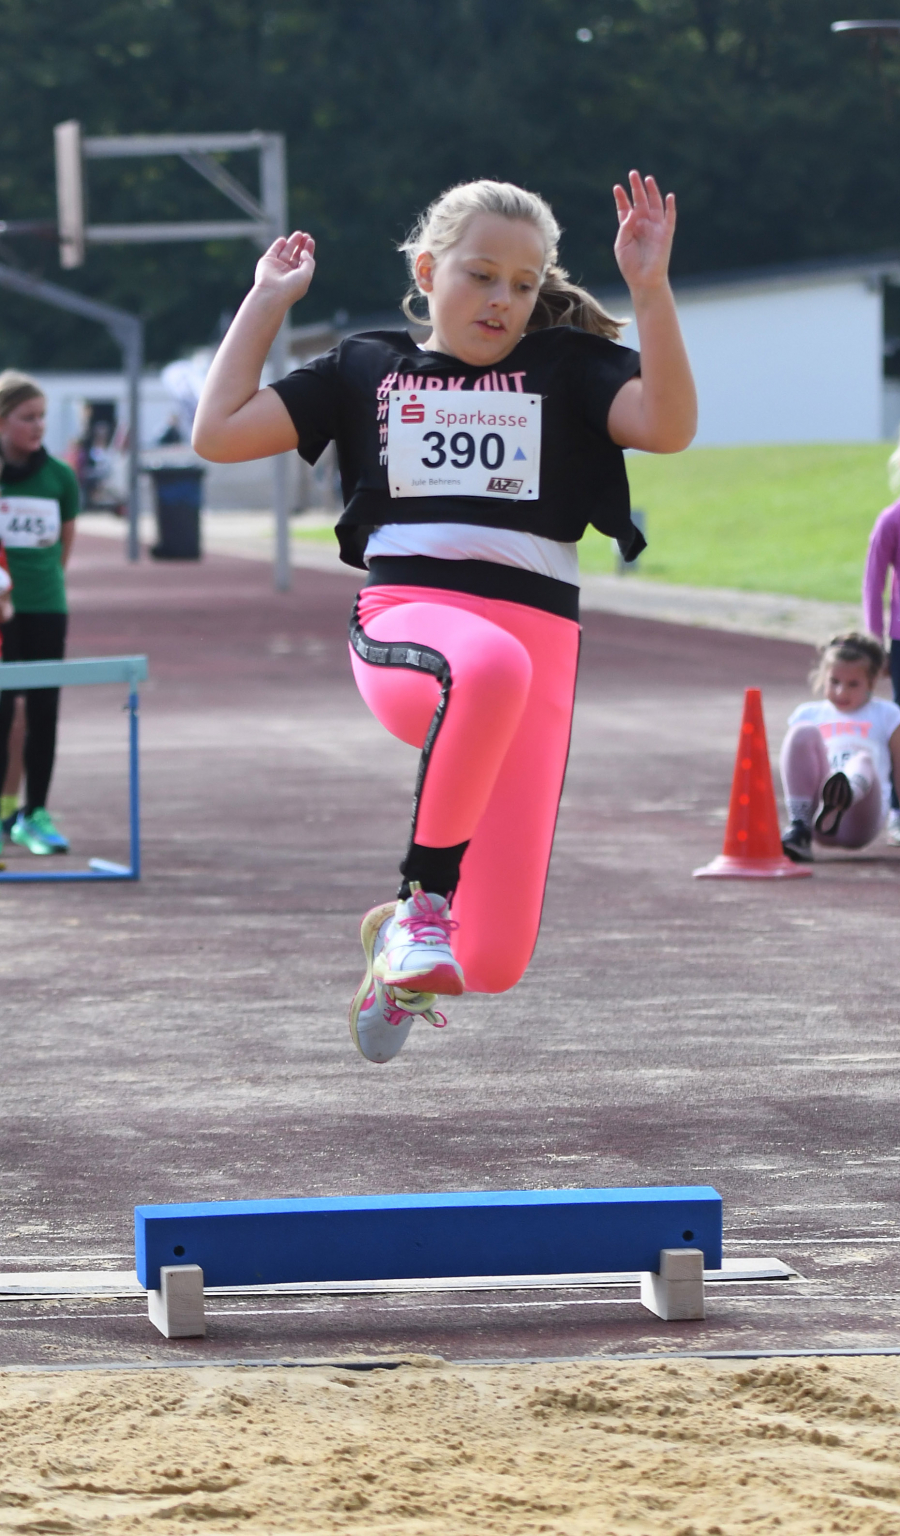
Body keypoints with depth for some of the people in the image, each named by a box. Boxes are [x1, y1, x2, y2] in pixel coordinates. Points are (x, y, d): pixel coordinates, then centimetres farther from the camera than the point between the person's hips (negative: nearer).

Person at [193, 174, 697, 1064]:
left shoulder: (564, 368, 16)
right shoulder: (367, 369, 19)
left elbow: (668, 426, -3)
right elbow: (219, 433, 13)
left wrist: (650, 287, -10)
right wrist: (267, 301, 17)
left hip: (539, 637, 2)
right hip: (404, 620, -2)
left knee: (494, 960, -6)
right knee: (490, 665, -44)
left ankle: (397, 938, 33)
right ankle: (424, 896, -25)